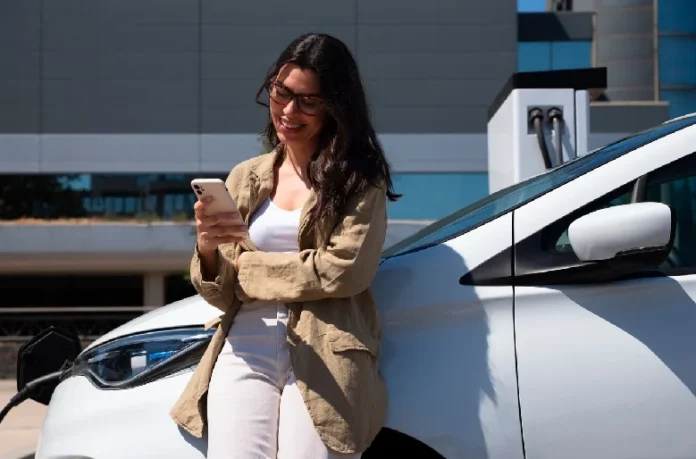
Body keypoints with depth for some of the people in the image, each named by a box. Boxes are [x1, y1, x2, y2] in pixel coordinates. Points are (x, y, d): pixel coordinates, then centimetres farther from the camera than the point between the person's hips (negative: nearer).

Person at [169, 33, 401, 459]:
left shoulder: (360, 180, 4)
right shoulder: (246, 177, 15)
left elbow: (343, 271, -10)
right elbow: (223, 295, 13)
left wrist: (248, 262, -2)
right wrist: (208, 250, -10)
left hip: (324, 359, -3)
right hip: (245, 352, 3)